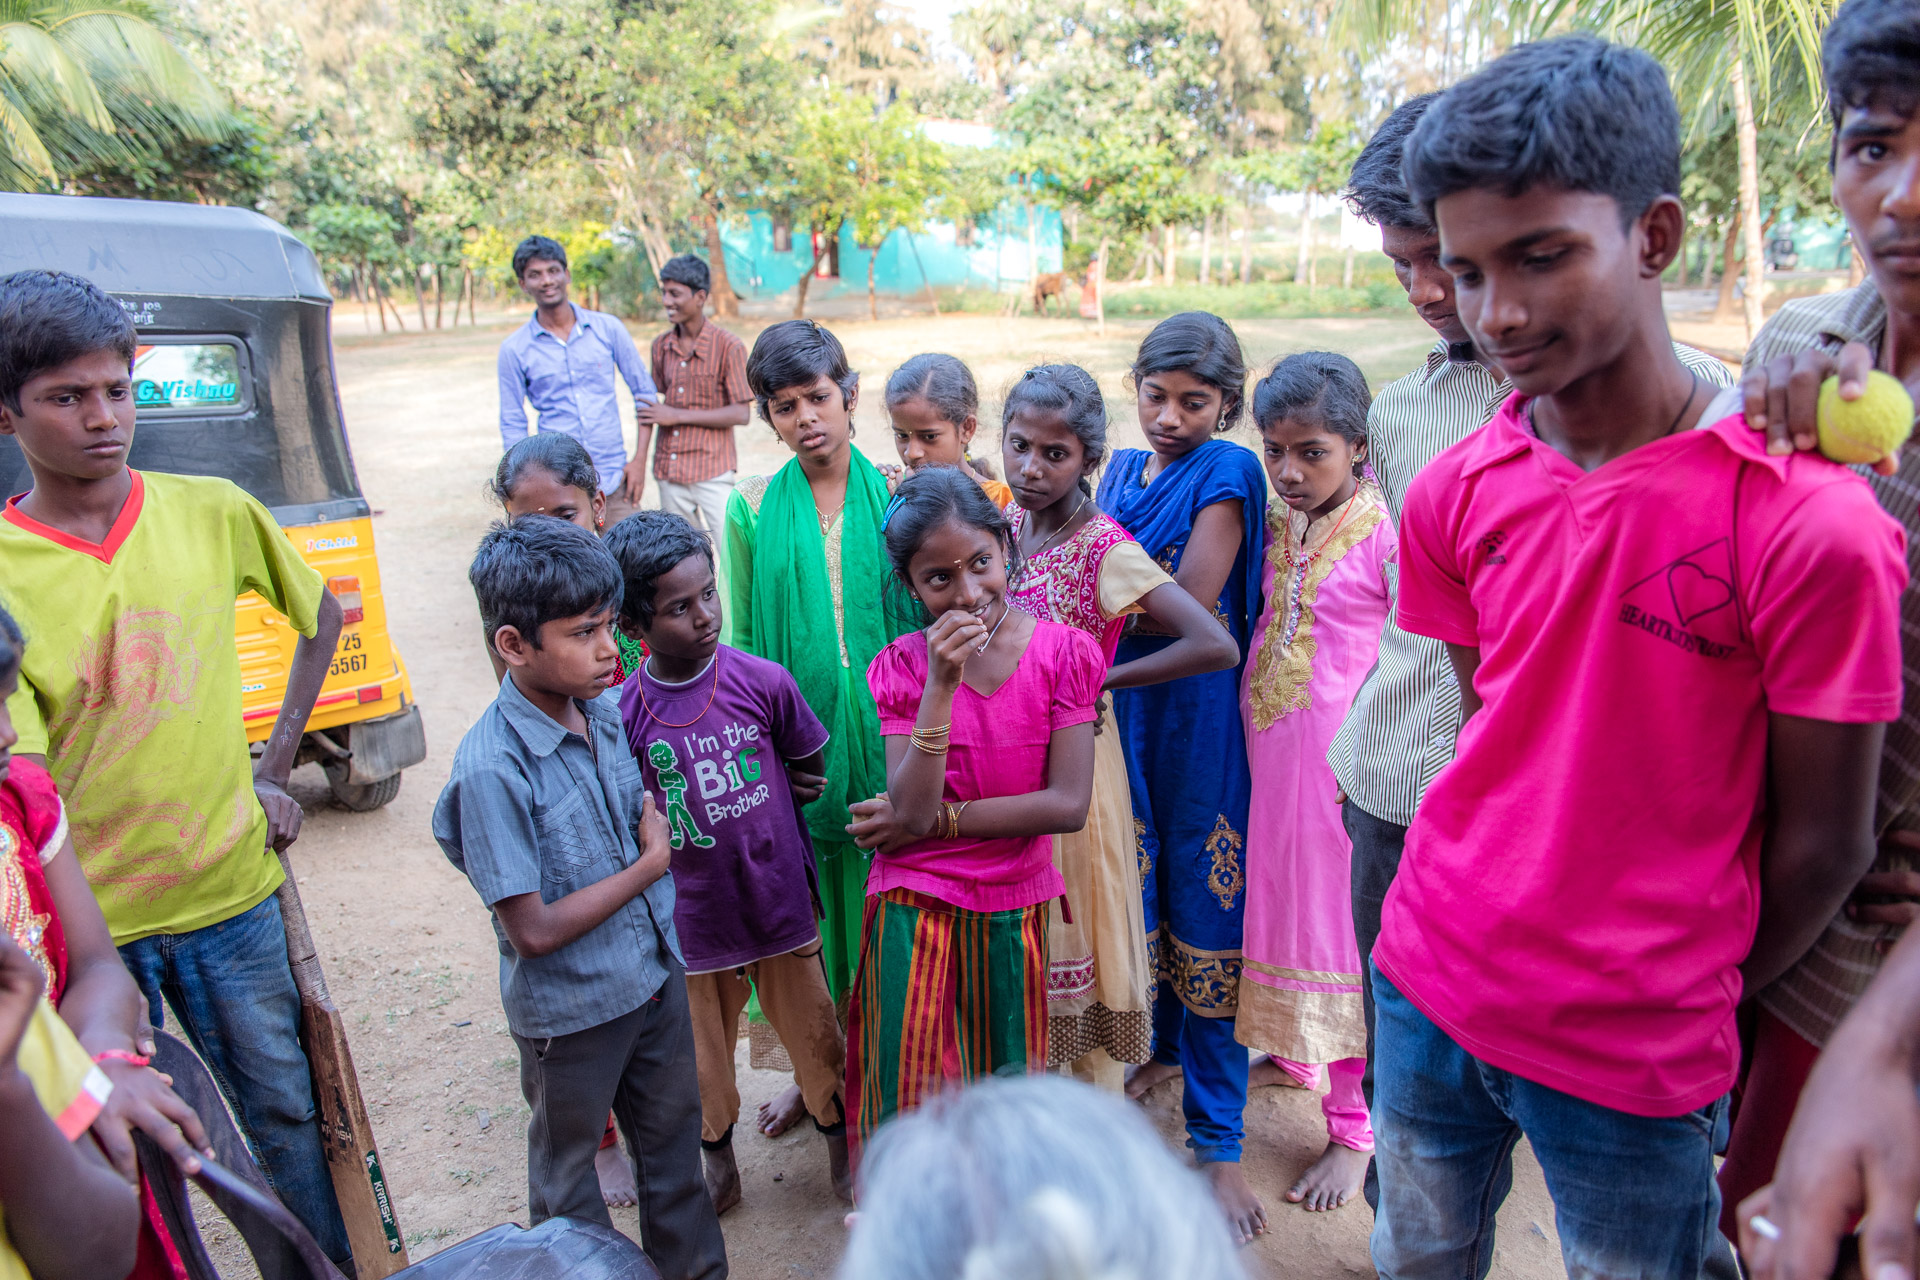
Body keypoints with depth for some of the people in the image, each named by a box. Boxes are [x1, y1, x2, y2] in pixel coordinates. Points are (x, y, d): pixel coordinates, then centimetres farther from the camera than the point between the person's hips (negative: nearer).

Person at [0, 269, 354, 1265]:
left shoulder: (211, 512, -4)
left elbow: (322, 616, 13)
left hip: (230, 894, 2)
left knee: (291, 1115, 17)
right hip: (84, 925, -2)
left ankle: (350, 1266, 36)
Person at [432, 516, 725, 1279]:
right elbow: (533, 930, -24)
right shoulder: (493, 769, -27)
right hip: (571, 1012, -6)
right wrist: (651, 862, -17)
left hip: (655, 976, 6)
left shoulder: (605, 708, -5)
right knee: (569, 1167, 19)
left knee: (674, 1142, 24)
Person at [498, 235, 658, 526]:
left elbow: (644, 391, 10)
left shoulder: (607, 328, 4)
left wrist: (640, 458, 2)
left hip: (615, 480, 1)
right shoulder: (514, 349, 2)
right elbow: (512, 426, 7)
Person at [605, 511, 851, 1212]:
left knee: (816, 1038, 17)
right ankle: (718, 1164, 48)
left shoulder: (763, 682, -13)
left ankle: (844, 1152, 44)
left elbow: (811, 773, 3)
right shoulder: (624, 713, -13)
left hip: (782, 909, 0)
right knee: (701, 1062, 19)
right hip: (691, 922, 0)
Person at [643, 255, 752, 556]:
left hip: (713, 473, -5)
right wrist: (639, 458, 4)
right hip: (669, 472, 5)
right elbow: (652, 402, 14)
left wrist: (677, 415, -13)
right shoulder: (661, 346, 7)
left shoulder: (728, 347, -9)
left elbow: (741, 414, -12)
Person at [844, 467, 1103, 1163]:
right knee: (905, 1093, 4)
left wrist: (934, 820, -13)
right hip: (913, 903, 0)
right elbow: (911, 810, -16)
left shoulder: (1063, 652, -7)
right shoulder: (903, 666, -5)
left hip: (1015, 903, 1)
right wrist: (942, 686, -25)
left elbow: (1067, 804, -13)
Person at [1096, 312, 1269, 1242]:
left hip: (1196, 714, -6)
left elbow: (1190, 612, -17)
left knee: (1203, 907, 0)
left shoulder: (1225, 473, -9)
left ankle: (1217, 1139, 12)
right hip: (1121, 709, 6)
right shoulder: (1121, 471, 11)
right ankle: (1166, 1044, 44)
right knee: (1145, 884, 19)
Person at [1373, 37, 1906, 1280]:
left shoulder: (1809, 523, -18)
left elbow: (1824, 841, -10)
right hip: (1427, 984, 5)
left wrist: (1695, 1000, 3)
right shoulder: (1452, 494, -5)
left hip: (1634, 1057, -4)